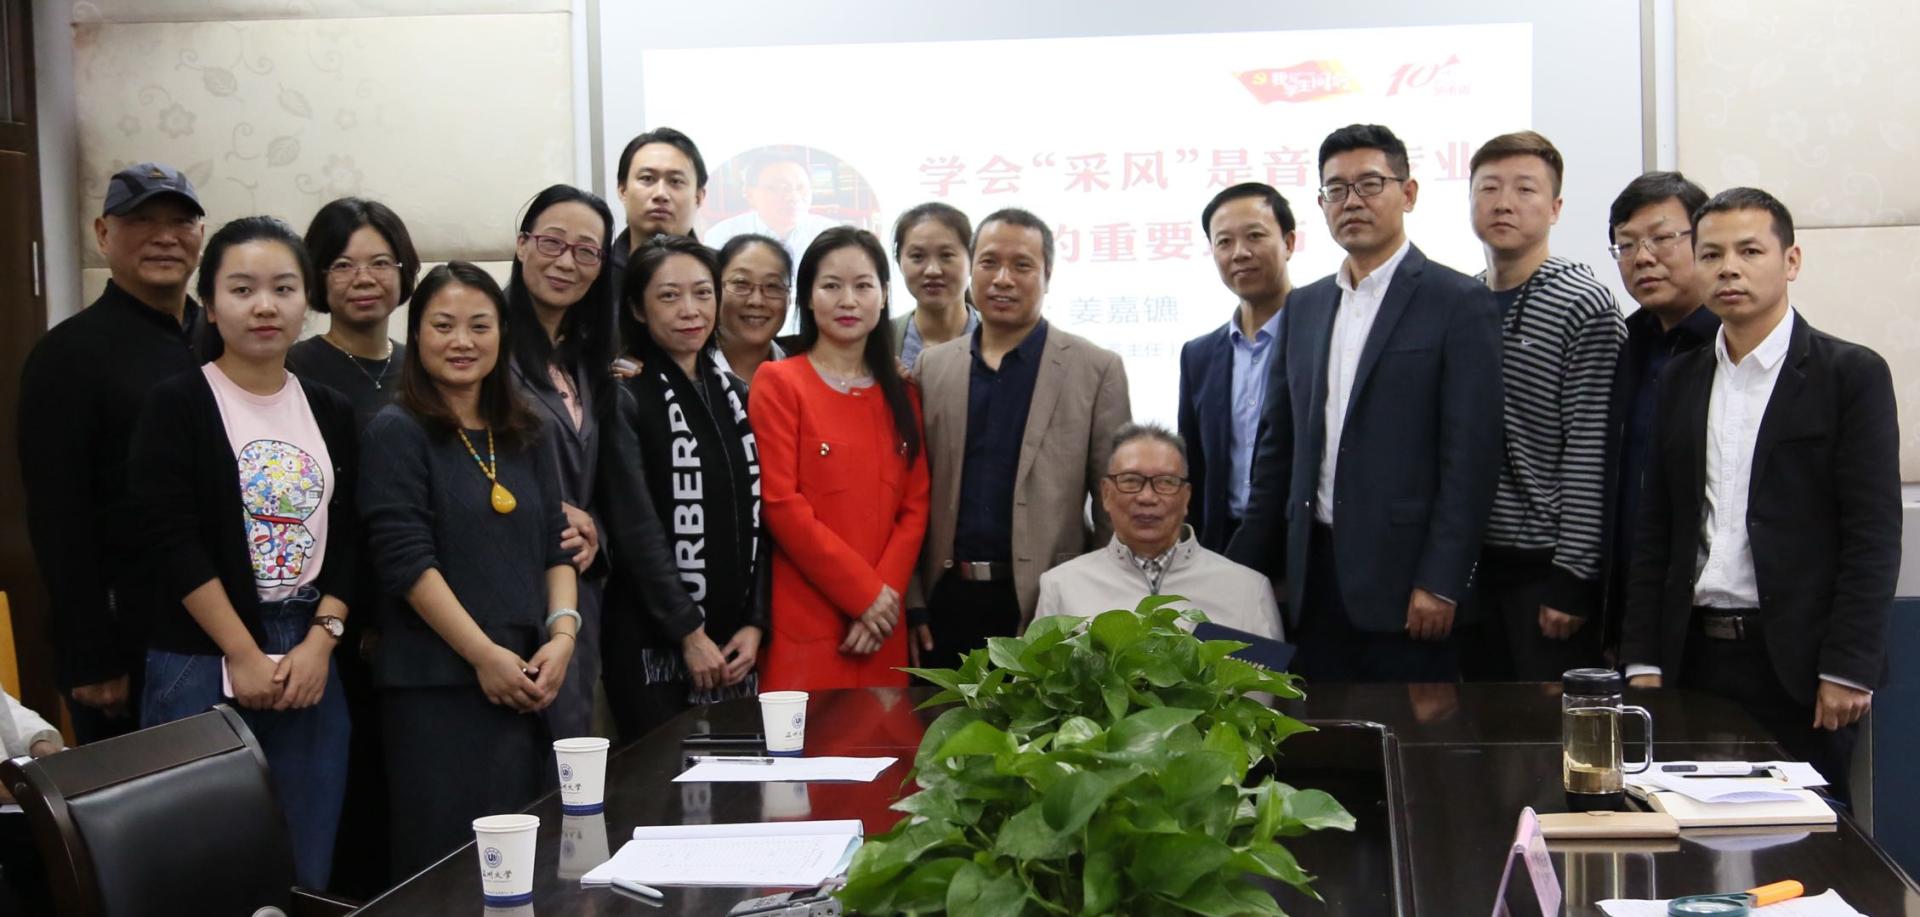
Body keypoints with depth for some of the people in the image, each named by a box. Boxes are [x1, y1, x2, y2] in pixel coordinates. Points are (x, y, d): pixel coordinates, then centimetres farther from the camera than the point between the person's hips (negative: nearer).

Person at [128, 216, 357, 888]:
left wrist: (321, 641, -6)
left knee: (308, 871, 8)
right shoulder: (177, 405, -4)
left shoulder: (332, 411, 10)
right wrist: (243, 655, -13)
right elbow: (171, 542, -11)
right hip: (202, 664, -4)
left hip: (312, 662, 4)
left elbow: (349, 536, 8)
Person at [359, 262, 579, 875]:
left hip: (526, 684, 6)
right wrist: (486, 655, -14)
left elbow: (556, 543, 13)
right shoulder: (397, 432, -4)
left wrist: (562, 633, -4)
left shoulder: (522, 438, 15)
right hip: (437, 686, -6)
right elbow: (405, 559, -12)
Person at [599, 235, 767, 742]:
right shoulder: (625, 398, -6)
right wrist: (689, 634, -13)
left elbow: (759, 520, 11)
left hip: (735, 644, 6)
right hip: (654, 644, -5)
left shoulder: (736, 395, 13)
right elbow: (635, 529, -11)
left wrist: (755, 624, 0)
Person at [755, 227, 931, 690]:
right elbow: (781, 505, -10)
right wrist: (863, 592, -12)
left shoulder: (900, 394, 13)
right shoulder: (778, 383, -1)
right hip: (805, 628, -4)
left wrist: (888, 592, -8)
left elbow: (915, 507, 7)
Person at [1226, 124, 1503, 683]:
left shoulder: (1459, 303, -3)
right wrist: (1246, 570, 11)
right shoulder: (1304, 307, 15)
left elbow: (1471, 454, -9)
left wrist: (1440, 582, -15)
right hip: (1315, 572, 5)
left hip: (1402, 575, -5)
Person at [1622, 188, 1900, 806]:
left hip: (1798, 663, -4)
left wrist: (1847, 669, -12)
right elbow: (1655, 532, 11)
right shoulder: (1682, 380, 12)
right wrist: (1643, 661, 6)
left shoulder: (1851, 374, -2)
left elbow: (1874, 536, -7)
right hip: (1695, 656, 4)